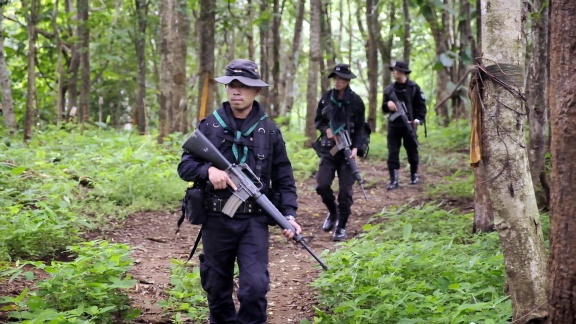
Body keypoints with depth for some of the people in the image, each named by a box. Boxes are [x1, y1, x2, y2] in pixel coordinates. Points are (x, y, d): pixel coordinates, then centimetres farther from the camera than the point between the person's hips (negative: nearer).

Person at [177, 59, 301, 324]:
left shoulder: (269, 131, 3)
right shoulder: (209, 126, 3)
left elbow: (284, 179, 5)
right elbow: (185, 166, 2)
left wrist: (289, 215, -7)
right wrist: (208, 170, -19)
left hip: (254, 221, -1)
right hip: (216, 220, 1)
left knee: (255, 287, -13)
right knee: (217, 288, 13)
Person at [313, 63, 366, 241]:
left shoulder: (356, 101, -3)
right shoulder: (326, 98, 3)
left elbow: (360, 128, -1)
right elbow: (317, 121, 12)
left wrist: (355, 148, -14)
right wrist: (326, 130, -9)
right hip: (328, 148, 2)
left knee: (345, 189, -3)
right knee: (322, 185, -9)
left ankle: (341, 226, 9)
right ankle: (333, 212, 19)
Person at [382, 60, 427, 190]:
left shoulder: (414, 87, -2)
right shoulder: (389, 89, 8)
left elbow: (421, 105, -1)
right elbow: (384, 108, 13)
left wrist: (418, 119, -15)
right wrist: (387, 105, -10)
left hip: (409, 125, -2)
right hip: (393, 125, 2)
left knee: (412, 151, 9)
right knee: (392, 153, -4)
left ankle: (414, 175, 28)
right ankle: (394, 180, -3)